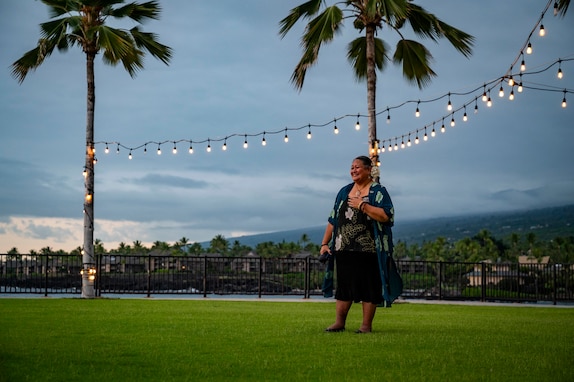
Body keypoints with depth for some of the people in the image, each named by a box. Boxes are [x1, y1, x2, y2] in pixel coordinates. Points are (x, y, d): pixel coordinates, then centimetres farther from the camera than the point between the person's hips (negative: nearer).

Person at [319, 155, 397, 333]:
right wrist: (325, 243, 10)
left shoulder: (378, 191, 0)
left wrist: (362, 205, -14)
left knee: (368, 287, -1)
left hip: (368, 250, -5)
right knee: (343, 285, 7)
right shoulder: (344, 192, 16)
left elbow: (386, 215, -16)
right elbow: (333, 220, 17)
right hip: (344, 250, 5)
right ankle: (339, 322, 12)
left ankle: (366, 325, 5)